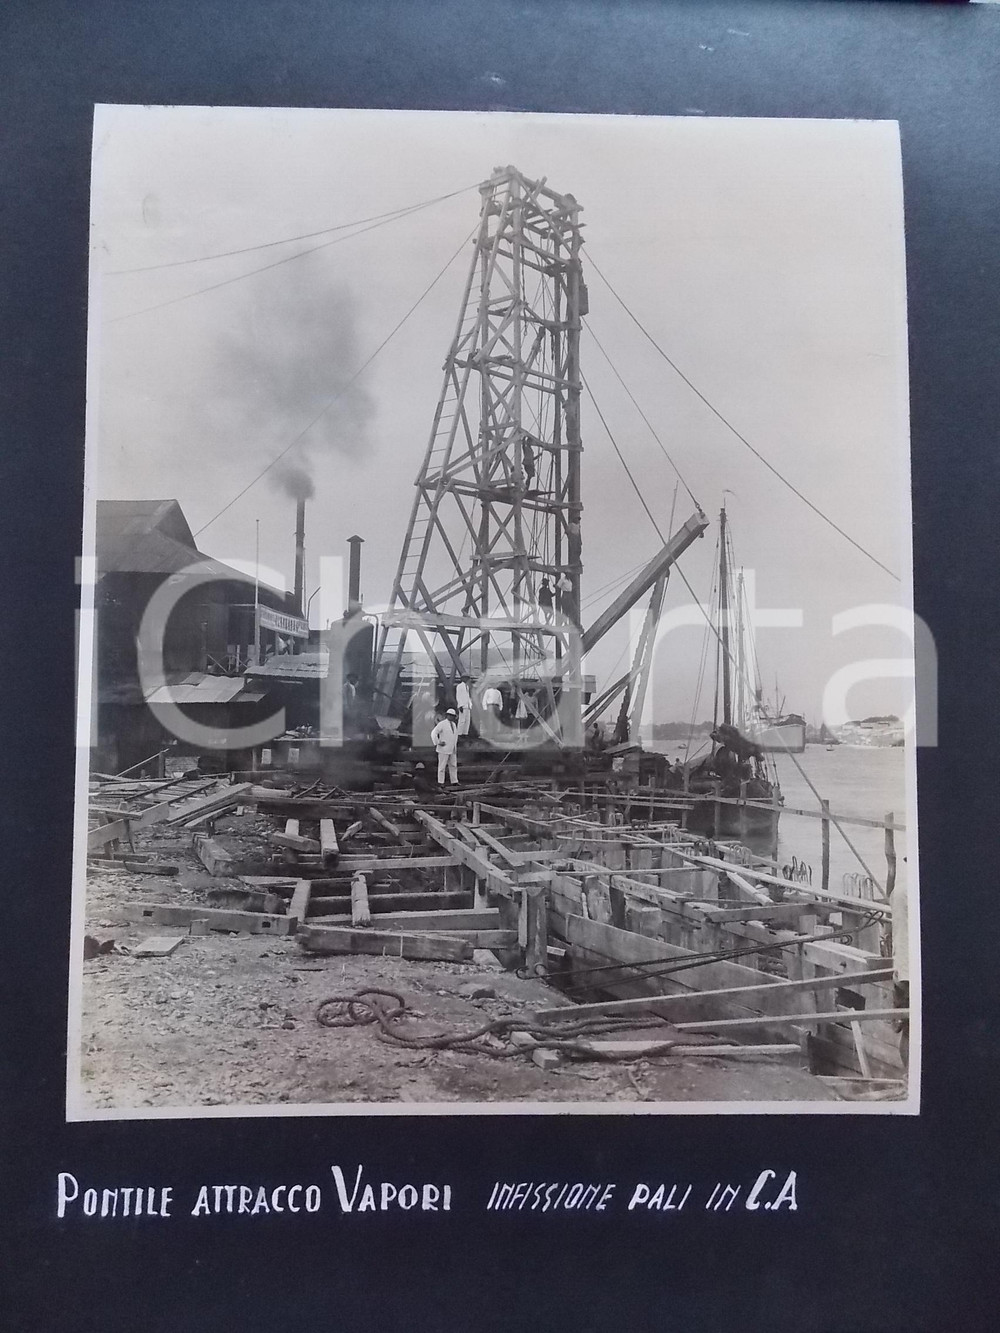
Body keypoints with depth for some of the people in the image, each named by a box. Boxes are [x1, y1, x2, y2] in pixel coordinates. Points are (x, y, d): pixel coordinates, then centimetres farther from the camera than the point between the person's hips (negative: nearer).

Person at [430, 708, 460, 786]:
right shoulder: (442, 724, -11)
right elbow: (433, 733, -16)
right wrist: (437, 743, -19)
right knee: (442, 766, -2)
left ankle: (454, 782, 12)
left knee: (453, 765, 7)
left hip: (452, 750, 7)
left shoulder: (454, 724, 12)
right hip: (444, 749, -7)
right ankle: (440, 782, 4)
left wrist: (455, 744, 22)